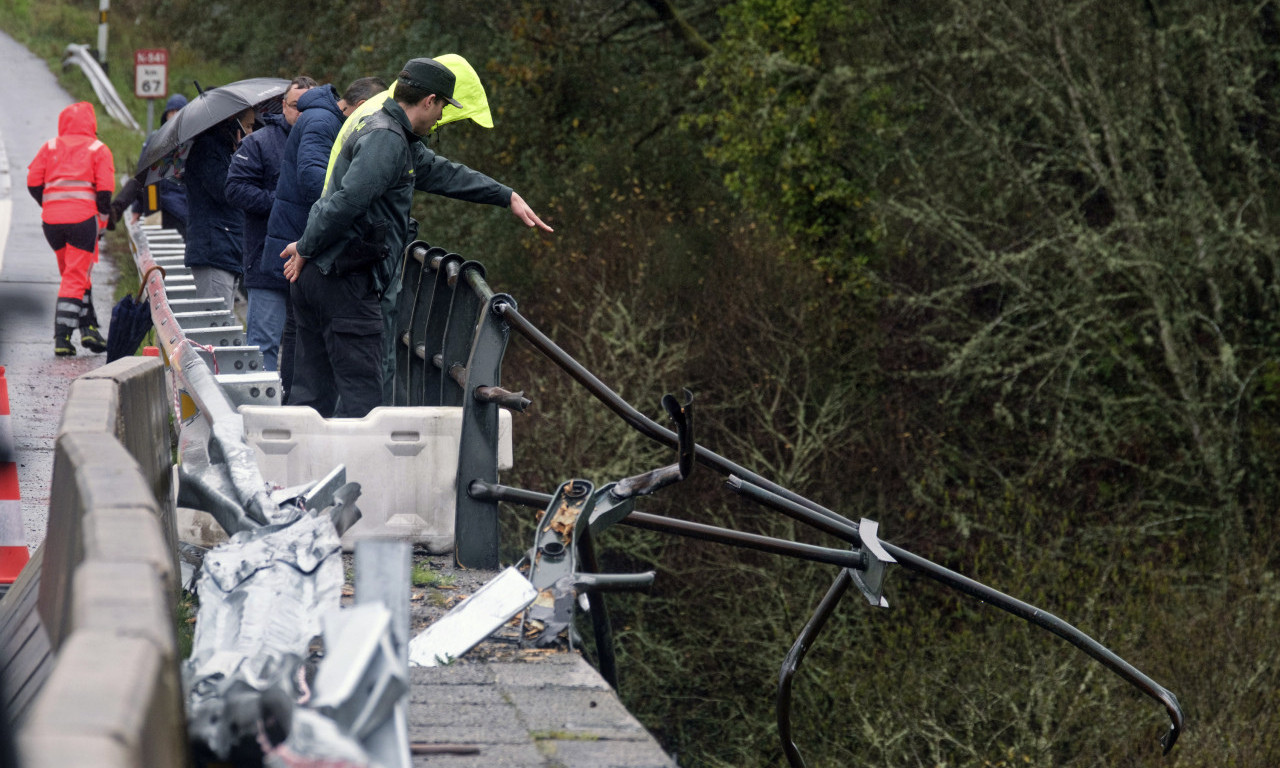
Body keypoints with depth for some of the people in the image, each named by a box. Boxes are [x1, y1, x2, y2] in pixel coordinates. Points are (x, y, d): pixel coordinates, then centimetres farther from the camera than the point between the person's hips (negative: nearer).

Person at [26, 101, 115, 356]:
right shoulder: (98, 150, 6)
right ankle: (62, 338, -10)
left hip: (52, 220, 4)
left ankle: (88, 328, 15)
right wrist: (101, 220, 6)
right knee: (75, 279, -1)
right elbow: (105, 189, -4)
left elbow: (33, 183, 7)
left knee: (73, 275, 19)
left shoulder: (50, 147, 15)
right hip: (83, 218, -4)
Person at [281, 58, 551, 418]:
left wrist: (508, 197, 34)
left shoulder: (398, 139, 20)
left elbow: (442, 173, 31)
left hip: (315, 279, 10)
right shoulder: (385, 139, -15)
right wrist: (306, 249, -14)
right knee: (361, 391, -8)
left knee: (313, 390, 11)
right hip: (344, 280, -10)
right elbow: (347, 200, -25)